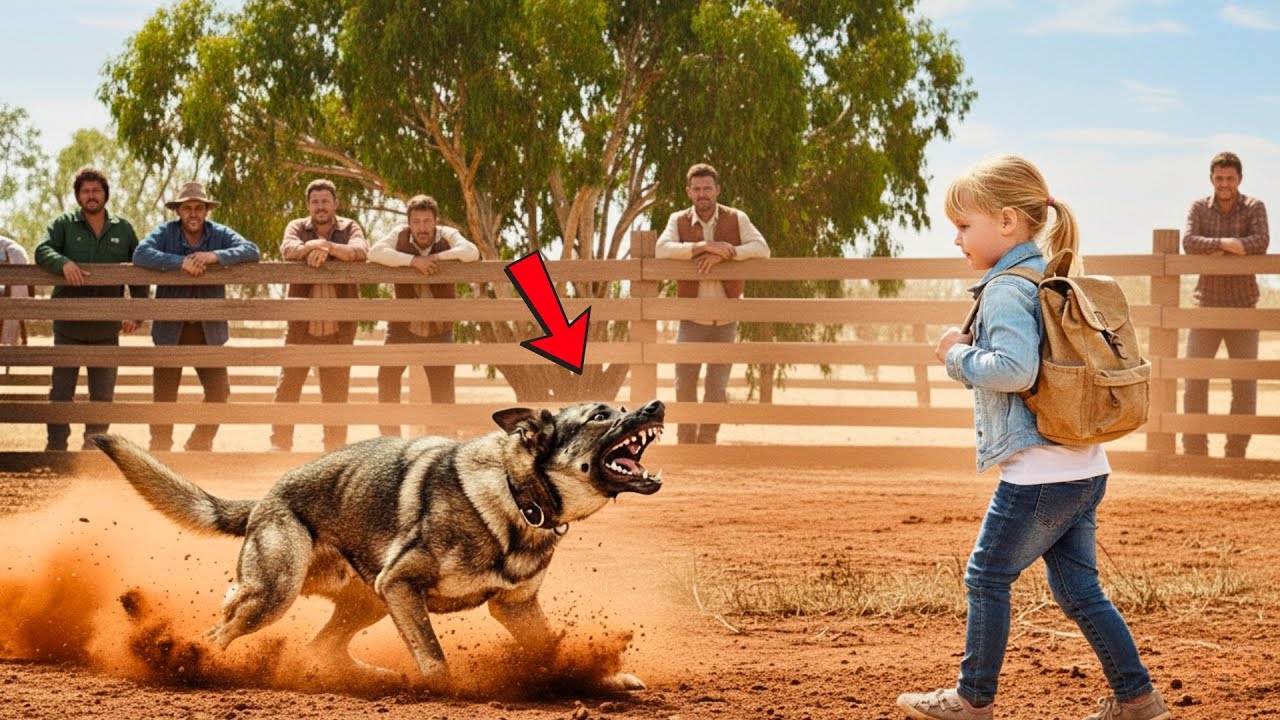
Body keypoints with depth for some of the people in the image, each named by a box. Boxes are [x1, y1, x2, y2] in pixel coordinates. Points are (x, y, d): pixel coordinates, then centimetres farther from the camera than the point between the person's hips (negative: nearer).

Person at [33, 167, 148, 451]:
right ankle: (55, 446, 6)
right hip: (68, 326, -2)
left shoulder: (123, 229, 7)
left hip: (106, 328, 2)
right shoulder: (63, 225, 2)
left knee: (103, 393, 7)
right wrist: (64, 263, -32)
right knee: (61, 389, 1)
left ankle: (94, 447, 16)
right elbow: (42, 251, -12)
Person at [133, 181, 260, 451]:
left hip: (209, 330, 1)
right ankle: (159, 449, 17)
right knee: (164, 394, 2)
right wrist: (180, 262, -31)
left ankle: (200, 445, 19)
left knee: (219, 391, -1)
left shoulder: (220, 234, -1)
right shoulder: (165, 232, -5)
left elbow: (251, 251, -14)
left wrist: (216, 256, -29)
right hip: (170, 330, -1)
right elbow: (141, 255, -22)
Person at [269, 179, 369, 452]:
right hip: (301, 325, 0)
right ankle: (279, 445, 1)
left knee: (336, 392, 5)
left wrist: (327, 247, -22)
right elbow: (288, 249, -13)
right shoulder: (297, 227, 9)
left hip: (338, 328, 0)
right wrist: (316, 246, -27)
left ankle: (335, 448, 12)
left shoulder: (349, 228, 8)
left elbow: (360, 251, -13)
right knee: (287, 386, -4)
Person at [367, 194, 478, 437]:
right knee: (387, 379, -2)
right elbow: (375, 253, -22)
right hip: (402, 327, 0)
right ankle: (390, 439, 13)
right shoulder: (400, 235, -6)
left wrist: (437, 257, -26)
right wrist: (413, 260, -30)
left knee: (443, 390, 2)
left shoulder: (447, 236, -6)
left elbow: (471, 252, -22)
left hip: (439, 329, 0)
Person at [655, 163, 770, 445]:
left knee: (717, 387, 3)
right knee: (684, 385, -1)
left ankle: (707, 442, 16)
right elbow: (662, 250, -20)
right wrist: (705, 246, -29)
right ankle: (685, 442, 14)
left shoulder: (736, 219, -3)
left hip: (725, 321, 0)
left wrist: (721, 255, -27)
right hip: (692, 318, 0)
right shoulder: (679, 220, -2)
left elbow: (762, 249, -15)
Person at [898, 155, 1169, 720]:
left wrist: (960, 357, -10)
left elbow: (1015, 369, -26)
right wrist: (970, 351, 17)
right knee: (1078, 588, 13)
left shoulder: (1007, 289, -13)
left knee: (987, 578, 4)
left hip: (1038, 473, -9)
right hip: (1085, 467, 9)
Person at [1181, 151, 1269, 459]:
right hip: (1206, 306, 1)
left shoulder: (1254, 208, 0)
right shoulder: (1199, 208, 3)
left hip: (1243, 307, 0)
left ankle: (1236, 451, 9)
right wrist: (1227, 244, -26)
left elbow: (1260, 243, -18)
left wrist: (1215, 249, -23)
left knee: (1245, 383, -1)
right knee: (1194, 380, -2)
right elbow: (1189, 243, -14)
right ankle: (1194, 450, 6)